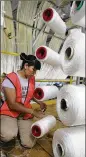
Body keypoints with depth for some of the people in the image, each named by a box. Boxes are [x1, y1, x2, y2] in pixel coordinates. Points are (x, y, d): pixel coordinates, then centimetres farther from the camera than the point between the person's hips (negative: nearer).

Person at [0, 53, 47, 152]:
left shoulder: (32, 79, 0)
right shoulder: (10, 79, -20)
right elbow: (12, 104, -21)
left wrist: (40, 102, -2)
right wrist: (33, 112, -22)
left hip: (26, 113, 5)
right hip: (9, 112, -4)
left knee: (29, 144, -9)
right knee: (9, 135, -35)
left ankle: (20, 128, 20)